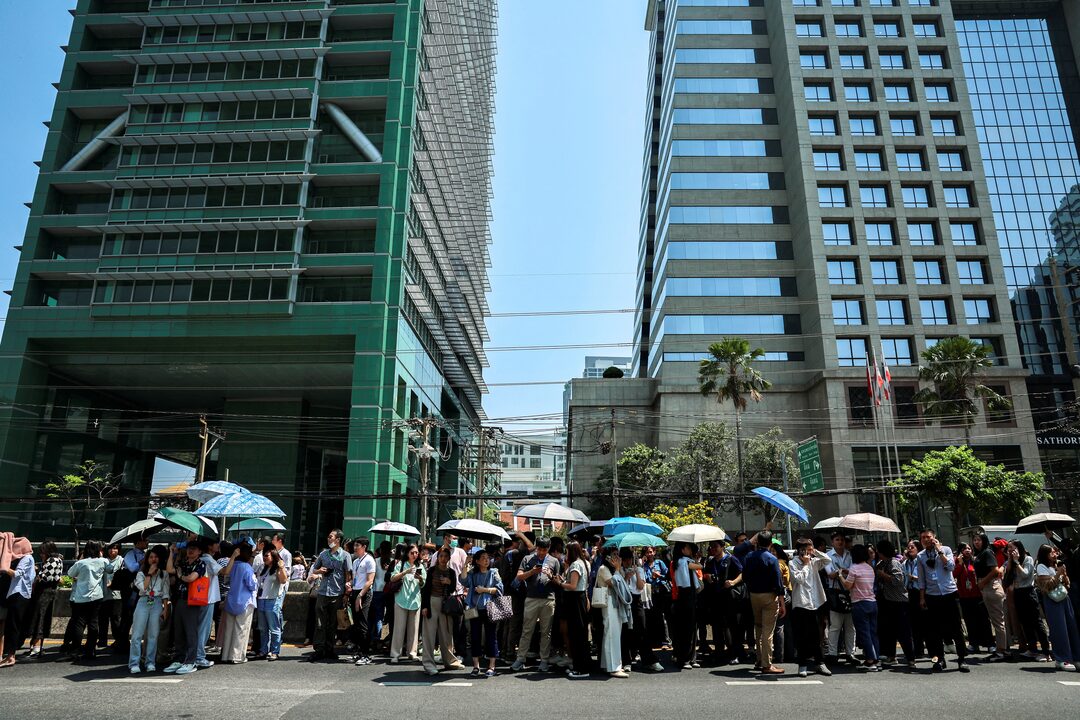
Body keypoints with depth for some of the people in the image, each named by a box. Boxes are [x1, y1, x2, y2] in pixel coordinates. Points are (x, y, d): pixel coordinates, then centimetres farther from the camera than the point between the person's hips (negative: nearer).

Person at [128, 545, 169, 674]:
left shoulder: (164, 574, 11)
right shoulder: (141, 573, 10)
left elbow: (165, 593, 8)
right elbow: (143, 587, -8)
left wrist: (165, 609, 2)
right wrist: (149, 574, -6)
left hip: (157, 603, 0)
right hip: (143, 602, 0)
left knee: (153, 635, 1)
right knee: (137, 634, -5)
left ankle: (150, 662, 7)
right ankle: (134, 664, -2)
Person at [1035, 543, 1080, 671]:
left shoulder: (1057, 565, 18)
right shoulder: (1041, 567, -4)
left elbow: (1067, 584, 17)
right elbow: (1048, 585, -11)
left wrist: (1064, 573, 0)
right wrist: (1058, 573, -12)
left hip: (1064, 598, 7)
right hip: (1052, 601, -7)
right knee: (1059, 629, -8)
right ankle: (1063, 660, -4)